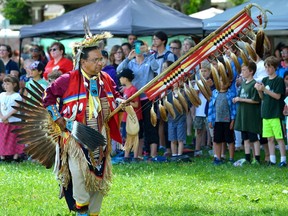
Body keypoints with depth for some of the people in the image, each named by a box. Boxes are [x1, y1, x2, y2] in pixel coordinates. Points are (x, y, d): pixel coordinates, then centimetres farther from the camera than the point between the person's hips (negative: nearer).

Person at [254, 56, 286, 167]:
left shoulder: (279, 80, -6)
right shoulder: (265, 80, 12)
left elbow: (278, 96, -13)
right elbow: (262, 97, 15)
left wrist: (264, 89, -17)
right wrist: (259, 90, -5)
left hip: (276, 113, -6)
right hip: (266, 113, 6)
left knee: (279, 138, -6)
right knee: (270, 138, 8)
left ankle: (283, 160, -4)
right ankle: (272, 160, 13)